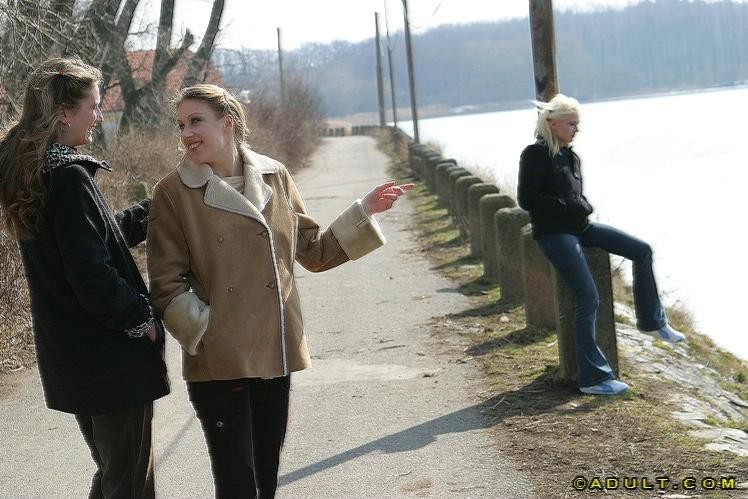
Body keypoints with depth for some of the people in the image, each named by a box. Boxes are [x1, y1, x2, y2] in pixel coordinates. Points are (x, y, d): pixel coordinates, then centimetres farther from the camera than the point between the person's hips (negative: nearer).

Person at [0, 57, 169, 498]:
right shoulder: (70, 178, -21)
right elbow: (93, 275, -24)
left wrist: (155, 209, 12)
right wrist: (142, 319, -11)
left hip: (71, 359, 10)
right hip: (111, 361, -9)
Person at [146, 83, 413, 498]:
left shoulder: (274, 176, 5)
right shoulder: (173, 192, -5)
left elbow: (314, 251, 13)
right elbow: (167, 284, -6)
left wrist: (363, 212, 6)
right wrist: (202, 332, -14)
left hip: (275, 352, 4)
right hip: (218, 360, -4)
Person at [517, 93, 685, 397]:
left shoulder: (571, 157, 14)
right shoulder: (535, 154, -11)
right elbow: (526, 199, -18)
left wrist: (583, 207, 1)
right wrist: (569, 207, -16)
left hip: (579, 226, 9)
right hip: (553, 232, -9)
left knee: (641, 251, 3)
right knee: (589, 299, -17)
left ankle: (651, 321, 19)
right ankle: (592, 379, -11)